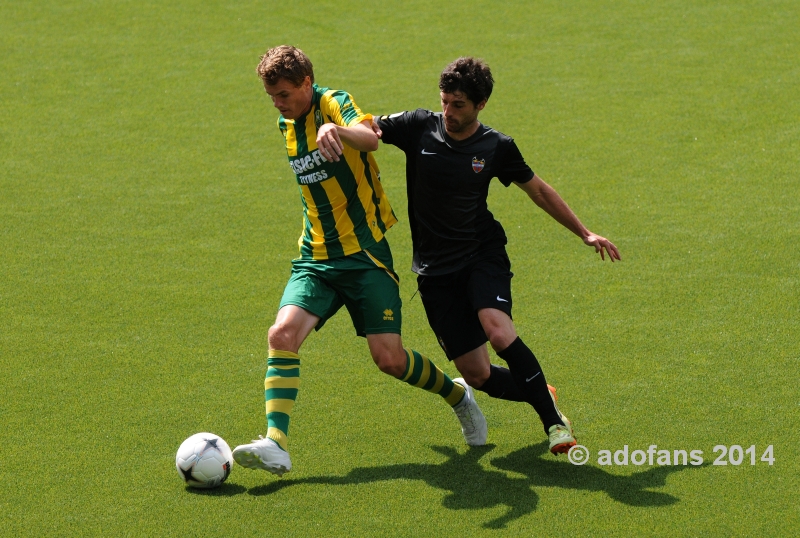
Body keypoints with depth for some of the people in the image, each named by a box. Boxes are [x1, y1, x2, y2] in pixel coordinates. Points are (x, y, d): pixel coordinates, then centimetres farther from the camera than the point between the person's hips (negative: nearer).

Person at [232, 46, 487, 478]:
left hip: (364, 253, -5)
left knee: (389, 358, -8)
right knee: (282, 333, -20)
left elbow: (369, 137, -36)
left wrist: (337, 129, -56)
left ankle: (457, 396, 21)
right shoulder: (286, 124, 11)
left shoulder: (336, 104, -11)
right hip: (315, 259, 6)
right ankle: (276, 444, -25)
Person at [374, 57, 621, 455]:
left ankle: (553, 419, -17)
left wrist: (584, 233, 13)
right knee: (475, 373, -6)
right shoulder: (420, 127, -5)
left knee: (498, 330, -30)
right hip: (435, 268, 1)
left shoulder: (497, 148, -3)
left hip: (483, 255, -1)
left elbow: (539, 191, 11)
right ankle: (541, 395, 23)